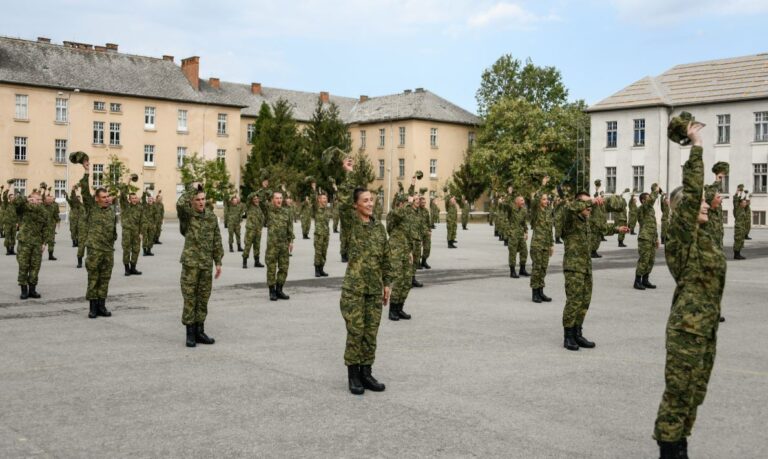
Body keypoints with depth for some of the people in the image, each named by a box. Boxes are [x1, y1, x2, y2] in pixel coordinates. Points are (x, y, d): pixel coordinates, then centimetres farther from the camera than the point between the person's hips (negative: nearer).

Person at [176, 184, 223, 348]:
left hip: (206, 264, 4)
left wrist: (218, 262, 9)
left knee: (203, 298, 9)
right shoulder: (187, 214, -3)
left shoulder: (211, 217, 9)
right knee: (189, 298, -1)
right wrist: (193, 188, -15)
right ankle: (190, 333, 7)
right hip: (190, 262, -4)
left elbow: (217, 241, 12)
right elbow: (180, 204, -28)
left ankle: (199, 331, 19)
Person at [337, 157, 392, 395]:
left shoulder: (379, 226, 10)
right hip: (354, 287, -5)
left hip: (375, 289, 5)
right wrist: (348, 174, -21)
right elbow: (343, 201, -23)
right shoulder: (351, 223, -4)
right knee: (355, 332, -1)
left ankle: (366, 373, 19)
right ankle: (353, 376, 10)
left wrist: (387, 283, 10)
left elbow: (385, 257, 14)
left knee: (371, 333, 9)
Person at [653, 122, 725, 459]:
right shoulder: (683, 233, -12)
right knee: (678, 394, -2)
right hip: (687, 328, -9)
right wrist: (696, 146, -16)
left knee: (693, 394, 15)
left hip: (706, 328, 9)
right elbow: (691, 191, -18)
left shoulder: (702, 236, 13)